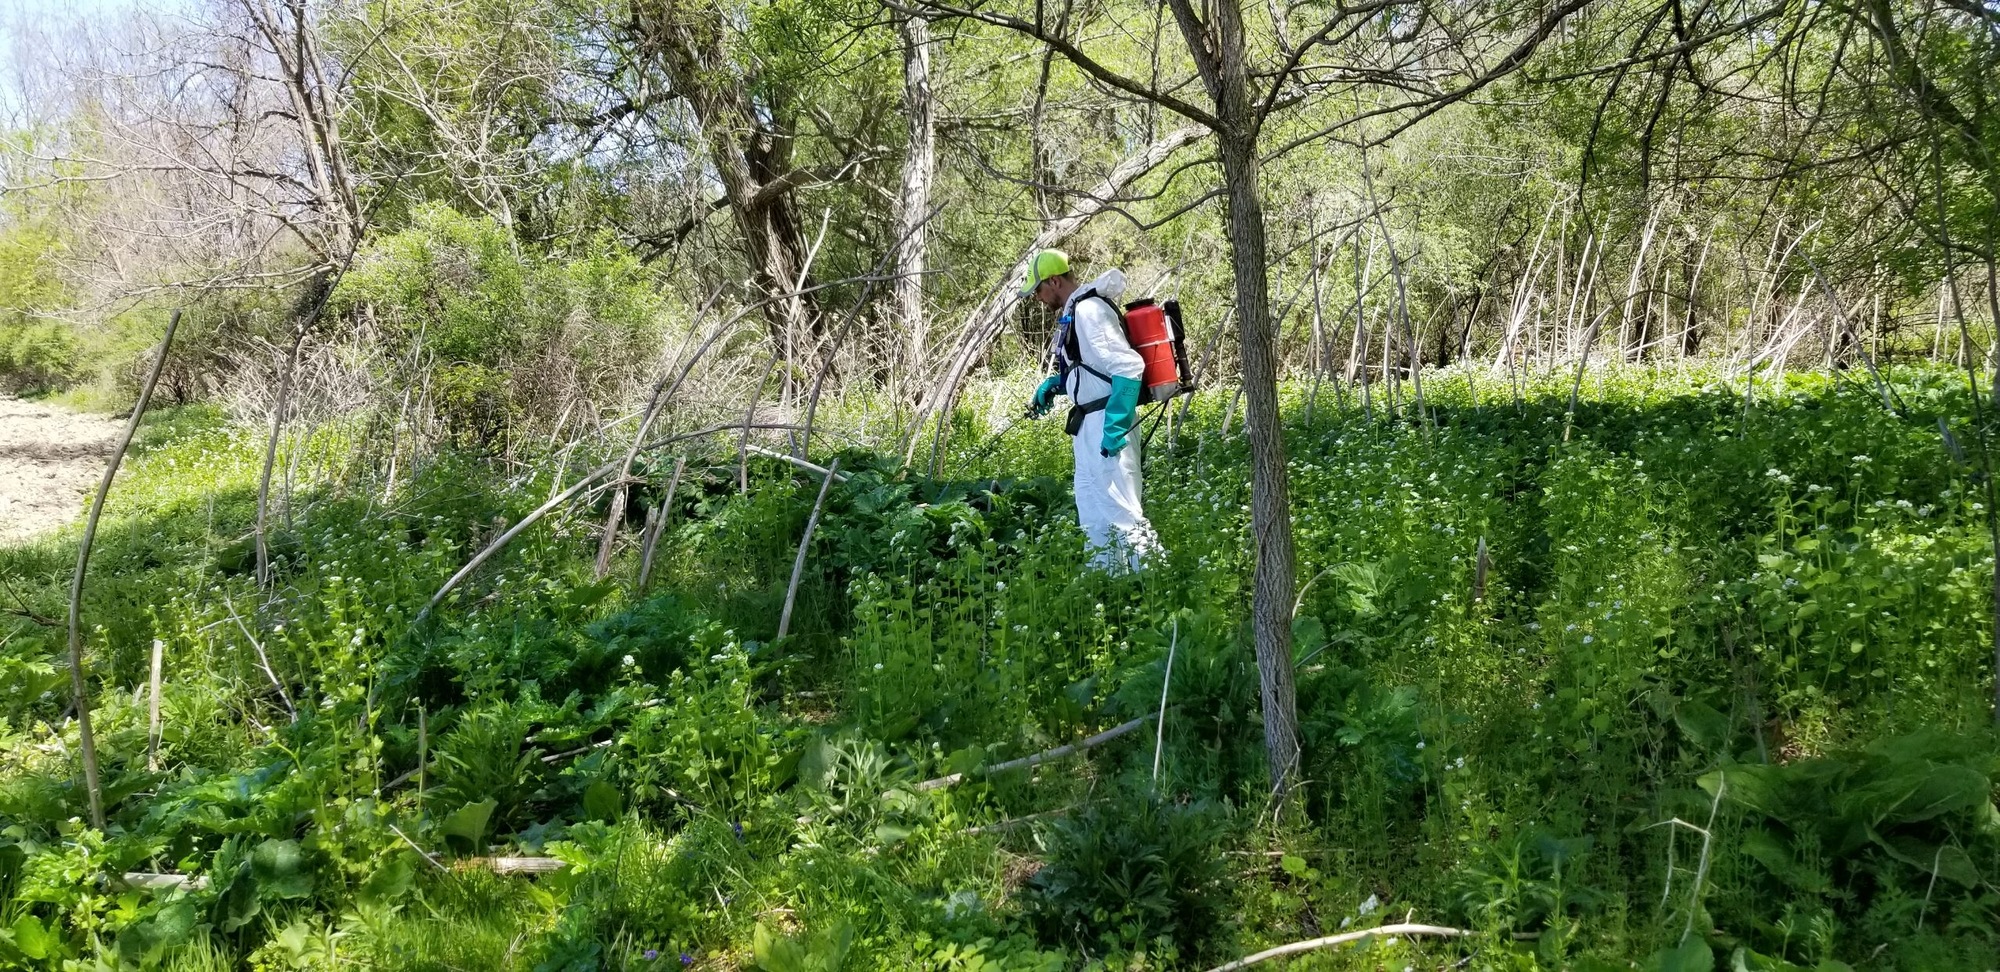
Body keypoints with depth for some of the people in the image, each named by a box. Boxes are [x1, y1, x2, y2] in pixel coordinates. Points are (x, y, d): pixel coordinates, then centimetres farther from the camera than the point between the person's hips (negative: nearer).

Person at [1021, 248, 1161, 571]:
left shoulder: (1088, 310, -16)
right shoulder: (1074, 312, 14)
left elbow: (1128, 366, -24)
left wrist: (1114, 427, -25)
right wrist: (1053, 384, 11)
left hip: (1107, 424, -11)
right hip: (1090, 424, 11)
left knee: (1118, 508, -11)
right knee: (1091, 507, 17)